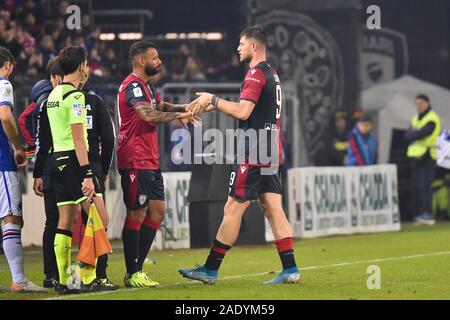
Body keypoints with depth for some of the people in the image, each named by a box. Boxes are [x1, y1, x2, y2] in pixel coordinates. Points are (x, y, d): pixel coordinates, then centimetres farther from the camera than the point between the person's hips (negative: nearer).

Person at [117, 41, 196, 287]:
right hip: (135, 162, -10)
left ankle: (137, 268, 13)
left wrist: (186, 108, 14)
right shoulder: (133, 86, -14)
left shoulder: (146, 85, 18)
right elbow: (148, 115, -26)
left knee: (157, 212, 10)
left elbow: (161, 106, 33)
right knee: (137, 214, -7)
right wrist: (178, 115, -16)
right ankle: (132, 274, -3)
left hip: (150, 161, 10)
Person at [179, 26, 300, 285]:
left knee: (233, 209, -5)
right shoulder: (272, 74, 19)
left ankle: (210, 270, -1)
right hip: (272, 151, 9)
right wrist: (213, 106, 20)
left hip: (253, 154, -9)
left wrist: (214, 99, -10)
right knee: (273, 208, 5)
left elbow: (242, 111, -21)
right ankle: (290, 269, -1)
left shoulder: (256, 74, -12)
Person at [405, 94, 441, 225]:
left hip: (427, 157, -8)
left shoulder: (432, 119, -7)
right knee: (419, 186, 6)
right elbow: (407, 136, 6)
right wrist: (415, 134, -13)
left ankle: (427, 214, -18)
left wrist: (412, 135, -3)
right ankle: (423, 214, 9)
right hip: (415, 156, 8)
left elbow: (421, 133, -20)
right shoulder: (415, 119, 18)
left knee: (425, 185, -14)